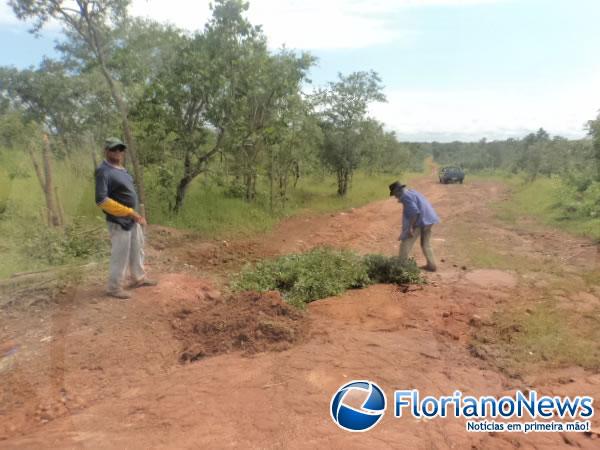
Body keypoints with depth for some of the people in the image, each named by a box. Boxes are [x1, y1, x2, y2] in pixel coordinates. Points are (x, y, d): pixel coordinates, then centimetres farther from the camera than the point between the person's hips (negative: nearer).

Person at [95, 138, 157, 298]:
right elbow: (101, 200, -26)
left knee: (137, 249, 21)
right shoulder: (104, 171, -19)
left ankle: (138, 278, 38)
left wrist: (136, 215, 11)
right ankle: (114, 287, 16)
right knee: (120, 255, 0)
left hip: (132, 218, 9)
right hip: (119, 221, -9)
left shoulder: (122, 169, 9)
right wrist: (129, 212, -25)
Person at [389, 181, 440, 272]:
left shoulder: (406, 196, -13)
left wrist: (410, 227, -21)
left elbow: (414, 211, -23)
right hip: (428, 220, 10)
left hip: (419, 221, -10)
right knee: (426, 244, 20)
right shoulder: (412, 192, 18)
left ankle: (401, 265, 2)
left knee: (406, 243, -1)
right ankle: (432, 265, 23)